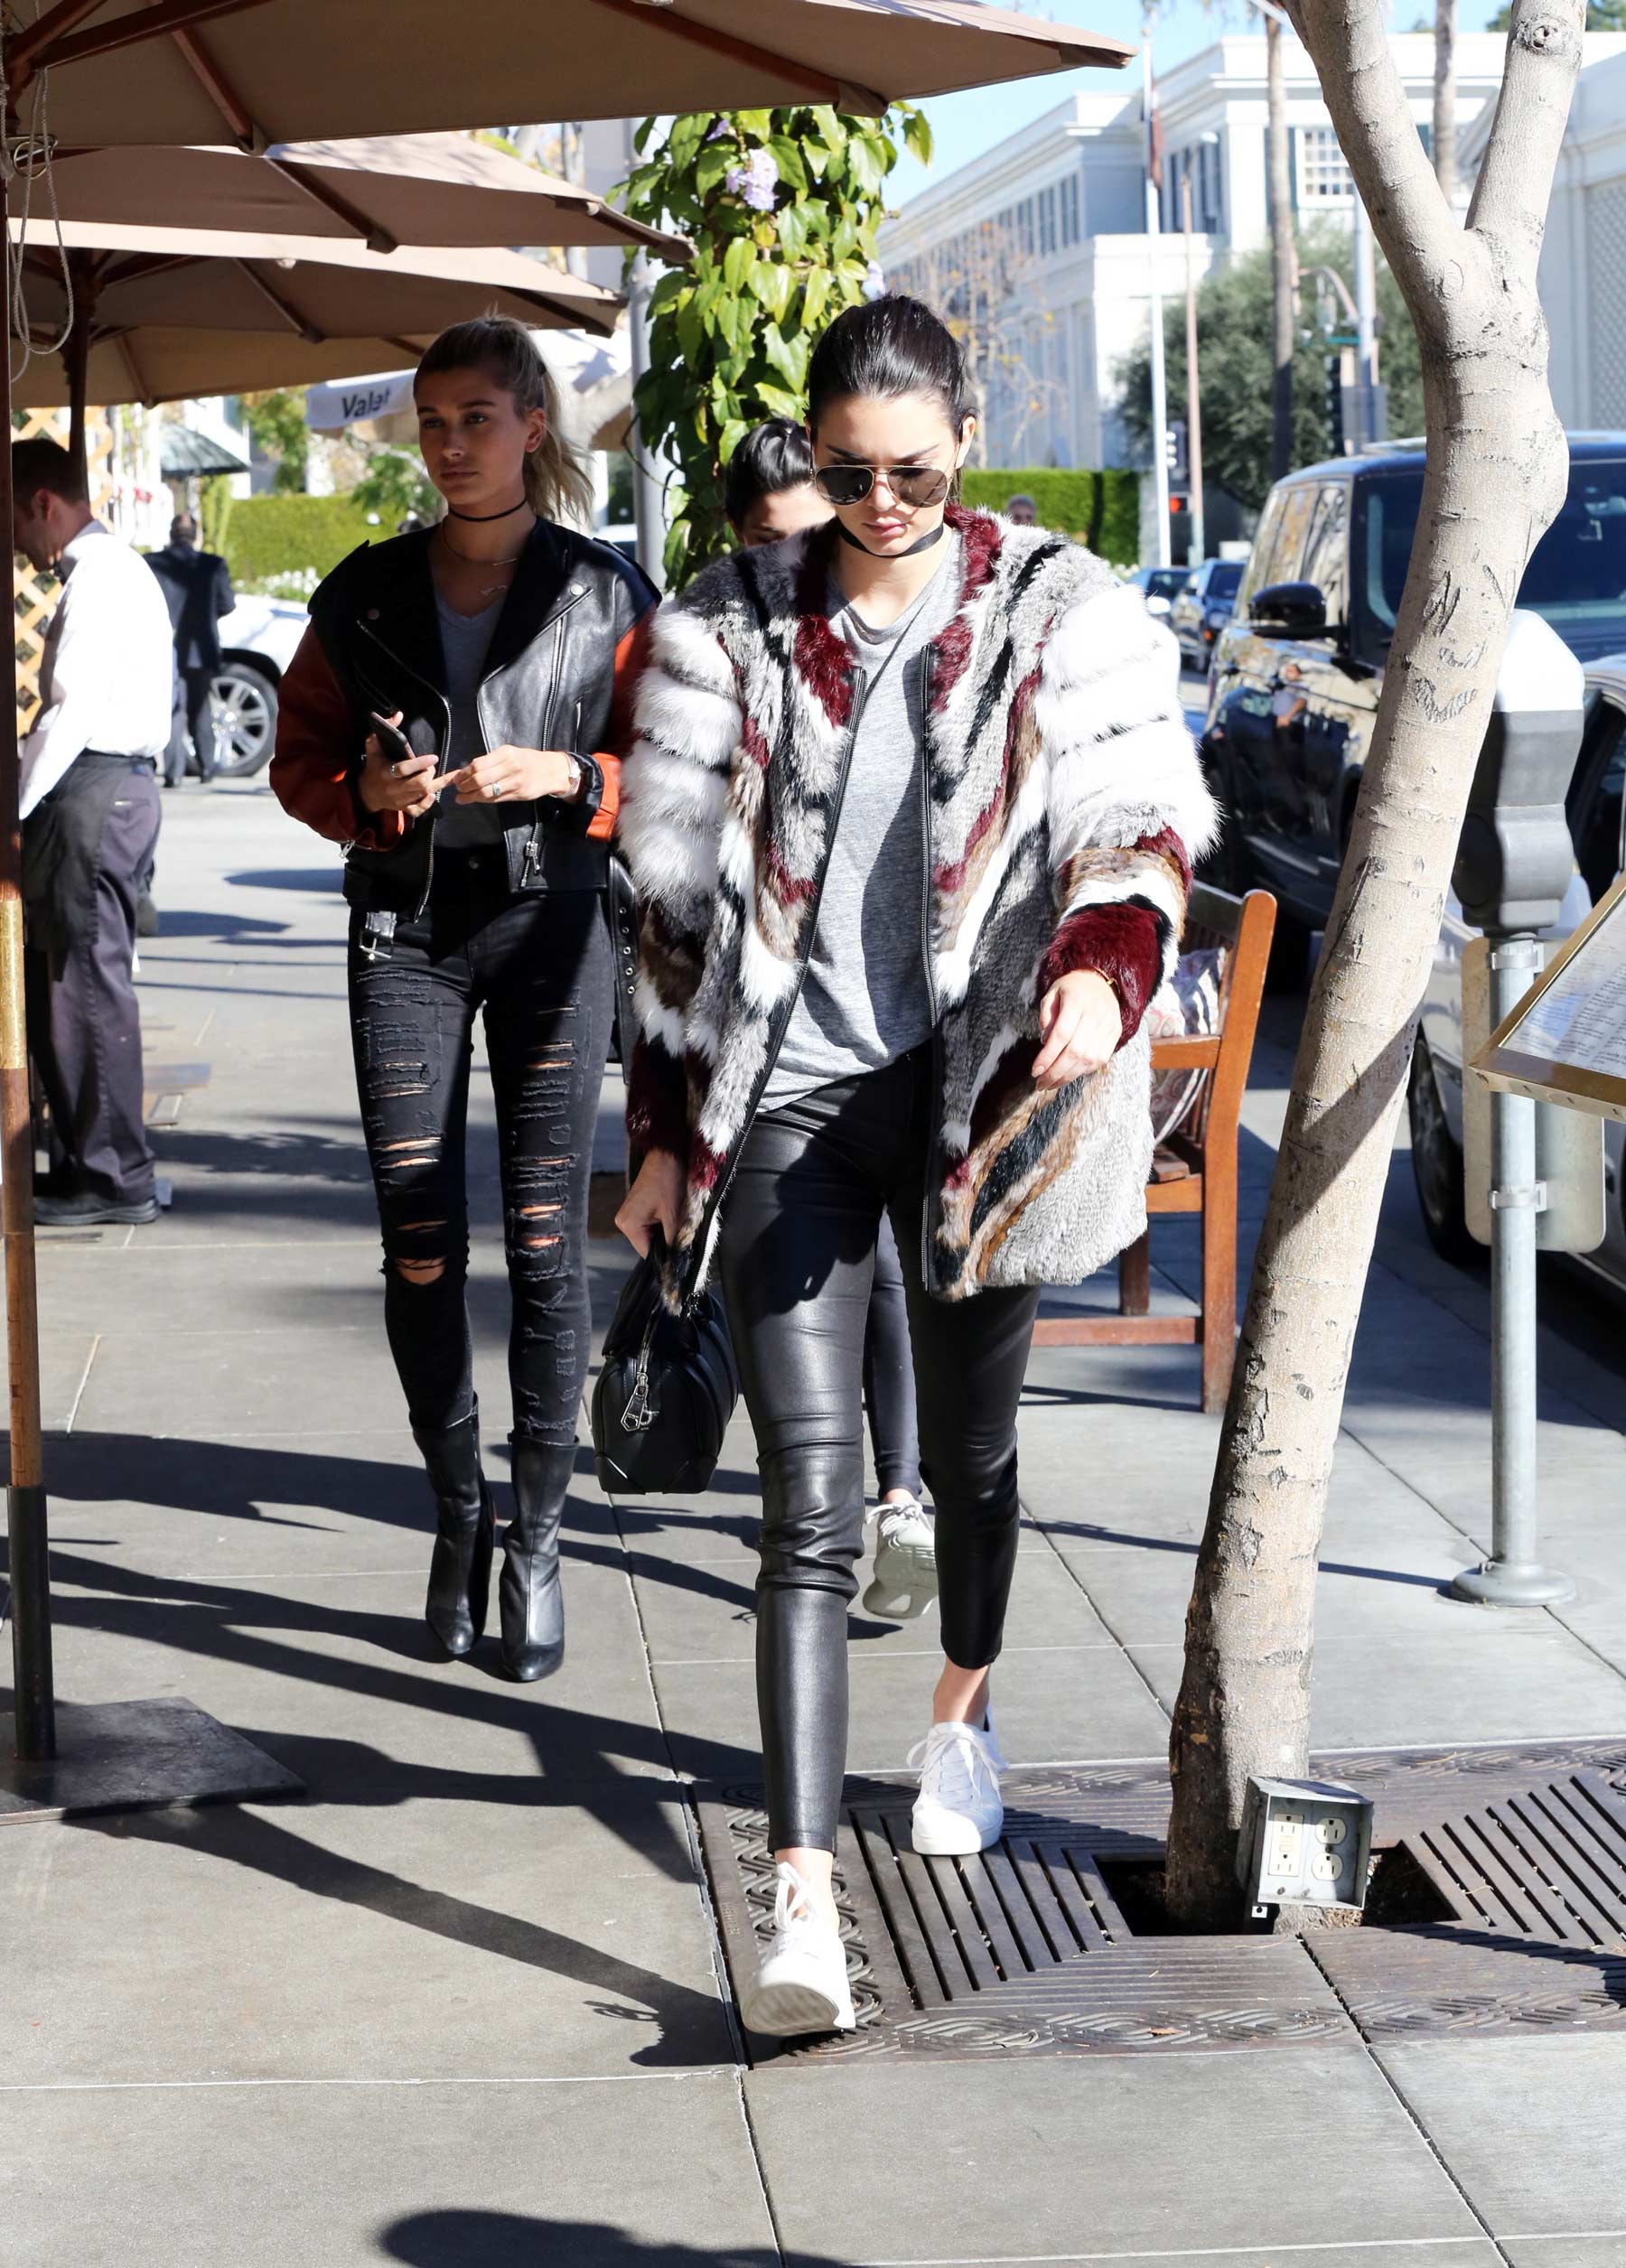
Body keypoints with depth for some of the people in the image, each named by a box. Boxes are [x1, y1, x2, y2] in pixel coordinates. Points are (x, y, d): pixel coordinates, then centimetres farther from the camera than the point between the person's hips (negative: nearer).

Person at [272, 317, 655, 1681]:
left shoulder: (606, 597, 3)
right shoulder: (367, 596, 9)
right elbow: (299, 759, 13)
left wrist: (566, 775, -14)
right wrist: (366, 789, -8)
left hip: (552, 918, -2)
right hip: (405, 927, 2)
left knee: (549, 1241, -3)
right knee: (419, 1244, 1)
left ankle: (539, 1541, 5)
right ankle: (458, 1511, 18)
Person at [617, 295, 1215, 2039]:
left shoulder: (1060, 616, 2)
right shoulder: (731, 630, 5)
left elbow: (1139, 816, -8)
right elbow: (680, 894, 8)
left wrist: (1106, 965, -30)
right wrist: (664, 1134, 7)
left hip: (977, 1090, 1)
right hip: (788, 1093, 0)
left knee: (970, 1449, 18)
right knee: (812, 1500, -11)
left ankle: (961, 1716, 48)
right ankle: (801, 1897, -15)